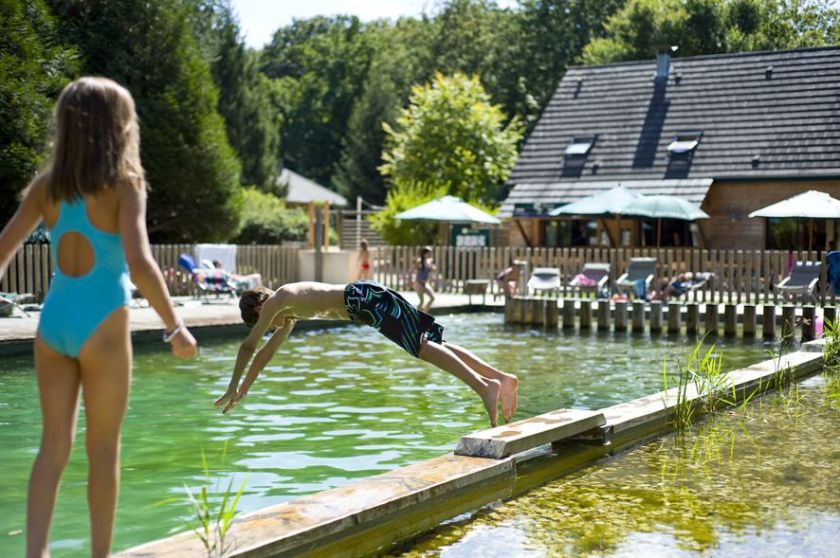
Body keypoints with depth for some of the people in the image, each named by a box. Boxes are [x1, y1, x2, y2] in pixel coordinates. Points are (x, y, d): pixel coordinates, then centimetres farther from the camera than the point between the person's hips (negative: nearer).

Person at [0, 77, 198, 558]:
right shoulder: (124, 185, -11)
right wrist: (176, 327, -15)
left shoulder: (46, 185, 4)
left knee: (54, 444, 13)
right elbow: (139, 263, -21)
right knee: (103, 449, 8)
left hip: (53, 321, 5)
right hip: (101, 325, -4)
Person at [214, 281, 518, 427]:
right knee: (431, 344, 1)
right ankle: (501, 377, -6)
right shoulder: (288, 310, 28)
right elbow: (266, 351, 36)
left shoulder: (276, 301, 1)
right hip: (364, 302, 9)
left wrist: (232, 388, 5)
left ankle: (484, 386, -36)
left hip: (365, 299, -9)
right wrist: (243, 389, 38)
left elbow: (248, 346, -1)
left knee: (423, 348, -21)